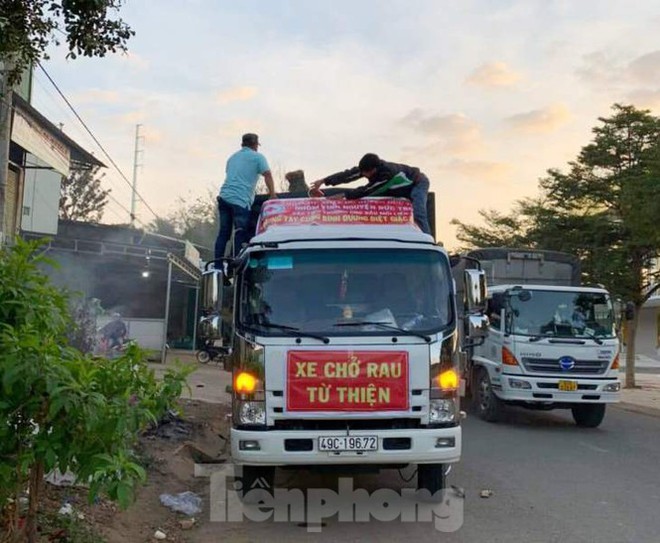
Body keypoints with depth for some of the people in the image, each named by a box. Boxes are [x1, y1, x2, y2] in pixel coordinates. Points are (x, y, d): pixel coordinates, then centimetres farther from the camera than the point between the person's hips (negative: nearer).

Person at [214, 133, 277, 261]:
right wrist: (272, 195, 1)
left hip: (224, 197, 6)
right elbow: (268, 176, -4)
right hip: (241, 201, -6)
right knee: (240, 234, -3)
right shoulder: (258, 157, 4)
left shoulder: (233, 157, 25)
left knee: (223, 232, 9)